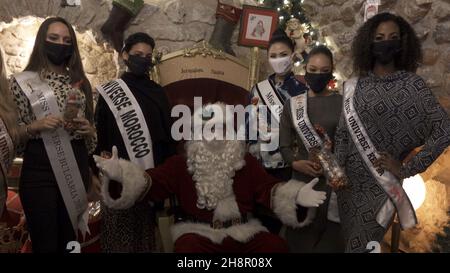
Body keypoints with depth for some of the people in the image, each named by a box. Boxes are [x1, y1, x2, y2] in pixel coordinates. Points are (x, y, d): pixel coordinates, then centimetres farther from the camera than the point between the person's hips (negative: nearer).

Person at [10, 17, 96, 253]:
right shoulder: (22, 81, 0)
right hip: (39, 168, -3)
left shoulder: (80, 82, 10)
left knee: (70, 240, 12)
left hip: (77, 166, 4)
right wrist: (35, 126, -18)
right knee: (45, 243, 2)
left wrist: (89, 129, -5)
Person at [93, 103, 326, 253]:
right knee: (187, 249, -35)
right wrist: (122, 174, -30)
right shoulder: (181, 164, 2)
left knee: (276, 245, -21)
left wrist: (296, 196, -24)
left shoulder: (246, 163, 8)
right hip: (199, 231, -2)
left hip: (243, 230, 3)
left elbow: (268, 188, -3)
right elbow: (153, 183, -10)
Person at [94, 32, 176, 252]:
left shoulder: (157, 93, 11)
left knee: (145, 231, 7)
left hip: (151, 175, 2)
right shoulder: (109, 93, 4)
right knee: (119, 234, 1)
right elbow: (100, 135, 2)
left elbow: (167, 133, 10)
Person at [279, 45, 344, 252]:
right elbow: (284, 145, 5)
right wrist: (295, 162, -13)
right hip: (302, 180, 2)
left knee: (330, 238, 6)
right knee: (299, 238, 10)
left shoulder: (343, 103, 1)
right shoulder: (292, 104, 7)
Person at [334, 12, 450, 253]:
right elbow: (343, 134, 7)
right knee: (349, 241, 14)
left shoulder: (412, 84, -5)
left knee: (363, 245, 4)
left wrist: (407, 169, -12)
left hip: (382, 182, -3)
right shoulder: (355, 86, 5)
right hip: (348, 180, 3)